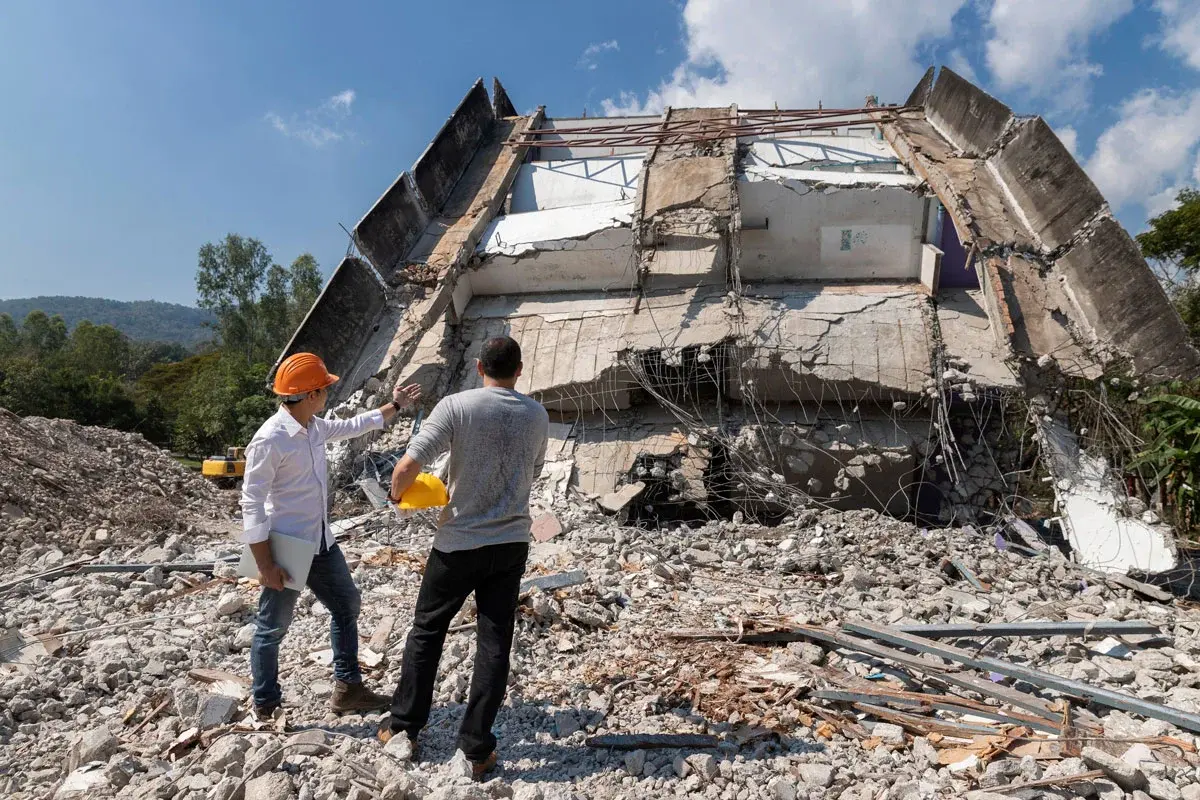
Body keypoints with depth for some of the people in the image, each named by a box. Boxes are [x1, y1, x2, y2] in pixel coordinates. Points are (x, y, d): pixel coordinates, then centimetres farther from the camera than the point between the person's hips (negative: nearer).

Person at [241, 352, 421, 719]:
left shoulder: (314, 426, 2)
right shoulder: (270, 439, -23)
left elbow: (351, 427, 24)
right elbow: (252, 504, -20)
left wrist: (394, 406, 29)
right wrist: (265, 564, -20)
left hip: (321, 542, 9)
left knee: (347, 606, 18)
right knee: (272, 629, 9)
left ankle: (347, 688, 32)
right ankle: (265, 707, 28)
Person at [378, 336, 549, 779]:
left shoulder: (456, 406, -13)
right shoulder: (537, 415, 0)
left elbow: (408, 466, -17)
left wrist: (396, 493, 3)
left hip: (459, 543, -2)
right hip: (512, 542, 3)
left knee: (427, 630, 17)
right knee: (494, 643, 10)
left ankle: (403, 726, 30)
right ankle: (477, 748, 17)